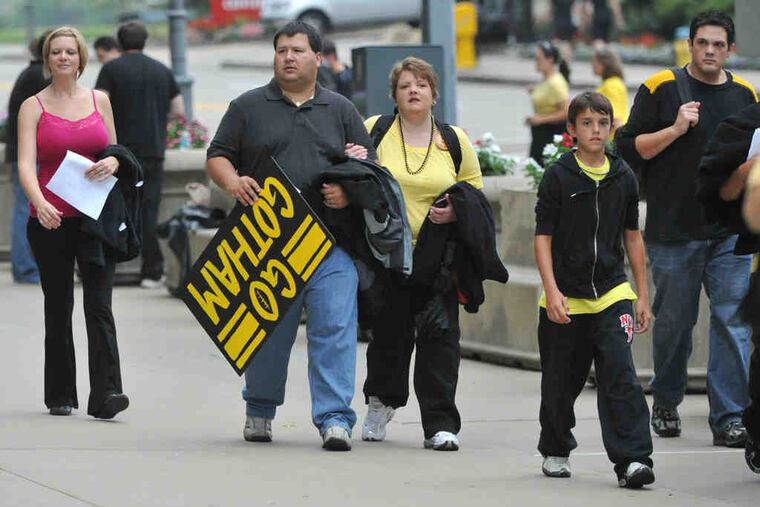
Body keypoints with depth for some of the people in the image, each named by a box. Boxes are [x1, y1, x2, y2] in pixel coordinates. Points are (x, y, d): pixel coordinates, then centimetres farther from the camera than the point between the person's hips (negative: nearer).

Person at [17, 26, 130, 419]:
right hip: (51, 220, -1)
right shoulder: (33, 107, 2)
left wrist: (112, 163, -7)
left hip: (95, 219, 1)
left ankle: (105, 395, -18)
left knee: (99, 305, -10)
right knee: (58, 308, 6)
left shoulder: (100, 100, 10)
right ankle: (60, 396, 16)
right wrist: (39, 202, -28)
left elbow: (114, 152, 18)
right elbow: (26, 165, -10)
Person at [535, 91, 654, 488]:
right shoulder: (558, 176, -4)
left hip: (611, 294, 1)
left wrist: (642, 295, 11)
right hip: (565, 299, -1)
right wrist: (551, 291, -14)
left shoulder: (623, 177, 5)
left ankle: (632, 459, -17)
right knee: (561, 382, 11)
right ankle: (555, 451, 32)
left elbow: (632, 237, 13)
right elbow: (543, 236, -4)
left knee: (621, 378, -12)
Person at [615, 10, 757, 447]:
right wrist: (675, 129, -13)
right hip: (675, 231, -2)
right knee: (674, 321, 6)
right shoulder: (661, 89, 0)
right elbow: (630, 148, -1)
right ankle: (666, 403, 26)